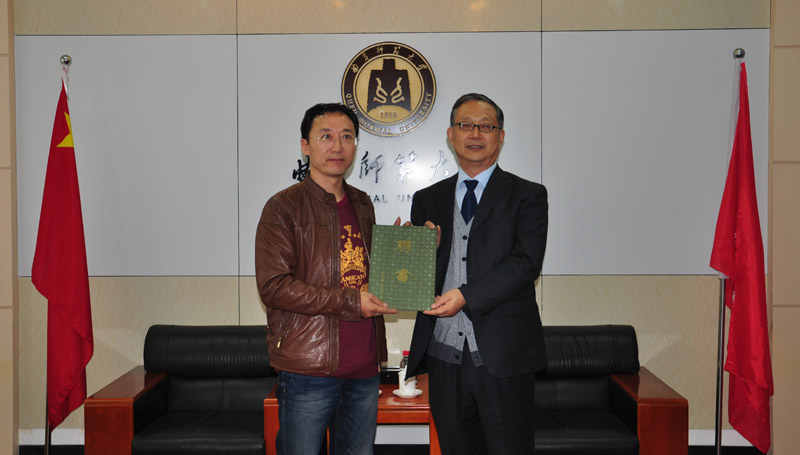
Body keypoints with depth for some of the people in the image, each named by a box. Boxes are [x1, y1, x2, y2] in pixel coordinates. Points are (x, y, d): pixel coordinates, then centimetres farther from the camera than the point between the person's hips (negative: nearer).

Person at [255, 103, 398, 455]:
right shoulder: (283, 207, -6)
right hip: (308, 367, -6)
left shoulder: (362, 205, 14)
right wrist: (351, 302, -18)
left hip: (364, 365, 6)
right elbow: (274, 287, -15)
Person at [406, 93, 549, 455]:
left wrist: (467, 295, -21)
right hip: (444, 353, 3)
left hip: (502, 356, -3)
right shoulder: (427, 199, 13)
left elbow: (526, 262, -11)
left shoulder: (527, 196, 2)